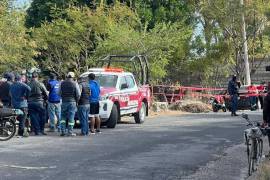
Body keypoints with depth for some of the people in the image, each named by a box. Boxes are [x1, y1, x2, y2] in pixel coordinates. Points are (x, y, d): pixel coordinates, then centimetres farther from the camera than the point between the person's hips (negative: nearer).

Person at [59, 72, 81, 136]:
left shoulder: (62, 83, 3)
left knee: (63, 117, 11)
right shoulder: (75, 84, -5)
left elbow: (59, 93, 7)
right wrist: (76, 101, 8)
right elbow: (78, 94, -6)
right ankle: (70, 132, 0)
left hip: (64, 102, 2)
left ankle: (63, 131, 6)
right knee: (71, 117, 0)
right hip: (72, 102, -2)